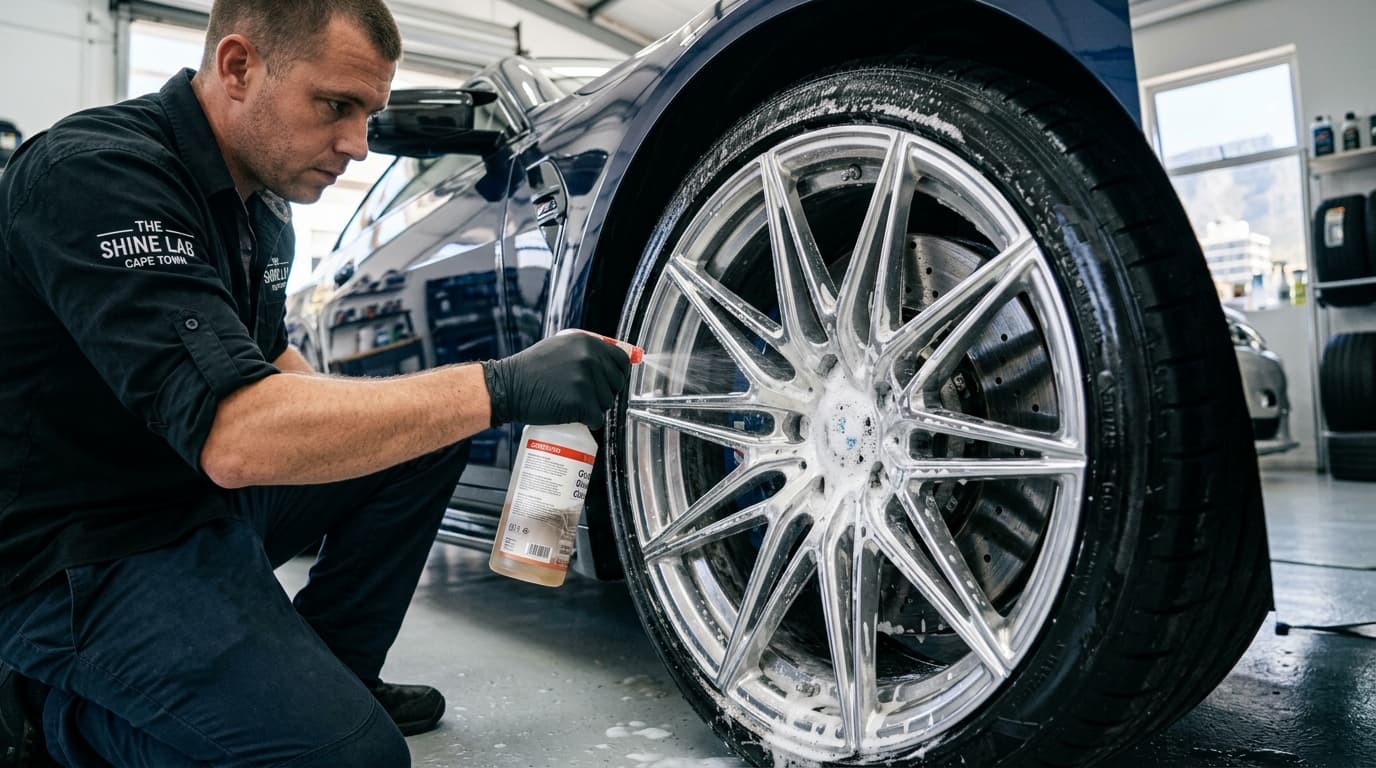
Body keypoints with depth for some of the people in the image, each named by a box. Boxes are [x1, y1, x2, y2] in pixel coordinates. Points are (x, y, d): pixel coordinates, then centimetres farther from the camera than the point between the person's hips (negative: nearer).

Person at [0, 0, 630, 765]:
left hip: (204, 492, 9)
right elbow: (235, 436, -35)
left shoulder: (261, 201, 4)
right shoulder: (95, 175, -24)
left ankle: (325, 672, 11)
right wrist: (502, 387, -34)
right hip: (81, 557, -9)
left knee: (430, 431, 2)